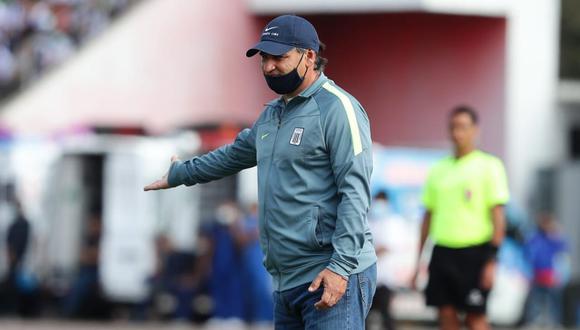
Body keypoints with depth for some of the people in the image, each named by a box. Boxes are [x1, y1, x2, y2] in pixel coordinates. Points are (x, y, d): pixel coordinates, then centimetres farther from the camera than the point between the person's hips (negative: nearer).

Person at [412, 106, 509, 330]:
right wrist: (418, 259, 14)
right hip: (443, 251, 5)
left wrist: (491, 260, -13)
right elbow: (428, 215, 18)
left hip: (474, 251, -5)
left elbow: (498, 214, -6)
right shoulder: (438, 170, 14)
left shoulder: (489, 166, -1)